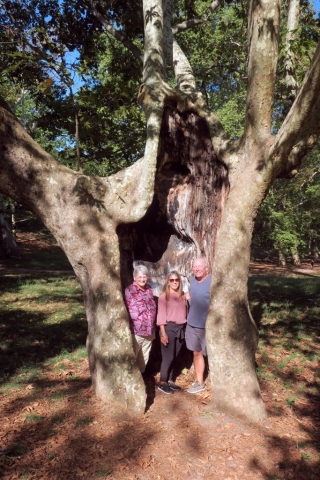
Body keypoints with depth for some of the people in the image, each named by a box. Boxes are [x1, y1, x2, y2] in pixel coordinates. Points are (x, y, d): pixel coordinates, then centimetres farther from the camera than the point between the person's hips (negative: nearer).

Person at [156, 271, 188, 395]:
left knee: (174, 356, 12)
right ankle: (162, 383, 13)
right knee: (168, 357, 0)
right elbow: (161, 315, -11)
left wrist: (186, 329, 9)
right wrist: (163, 333, -15)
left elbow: (185, 312, 12)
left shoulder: (183, 295, 9)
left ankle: (169, 380, 24)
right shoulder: (164, 296, -8)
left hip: (181, 328, 5)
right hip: (169, 328, -5)